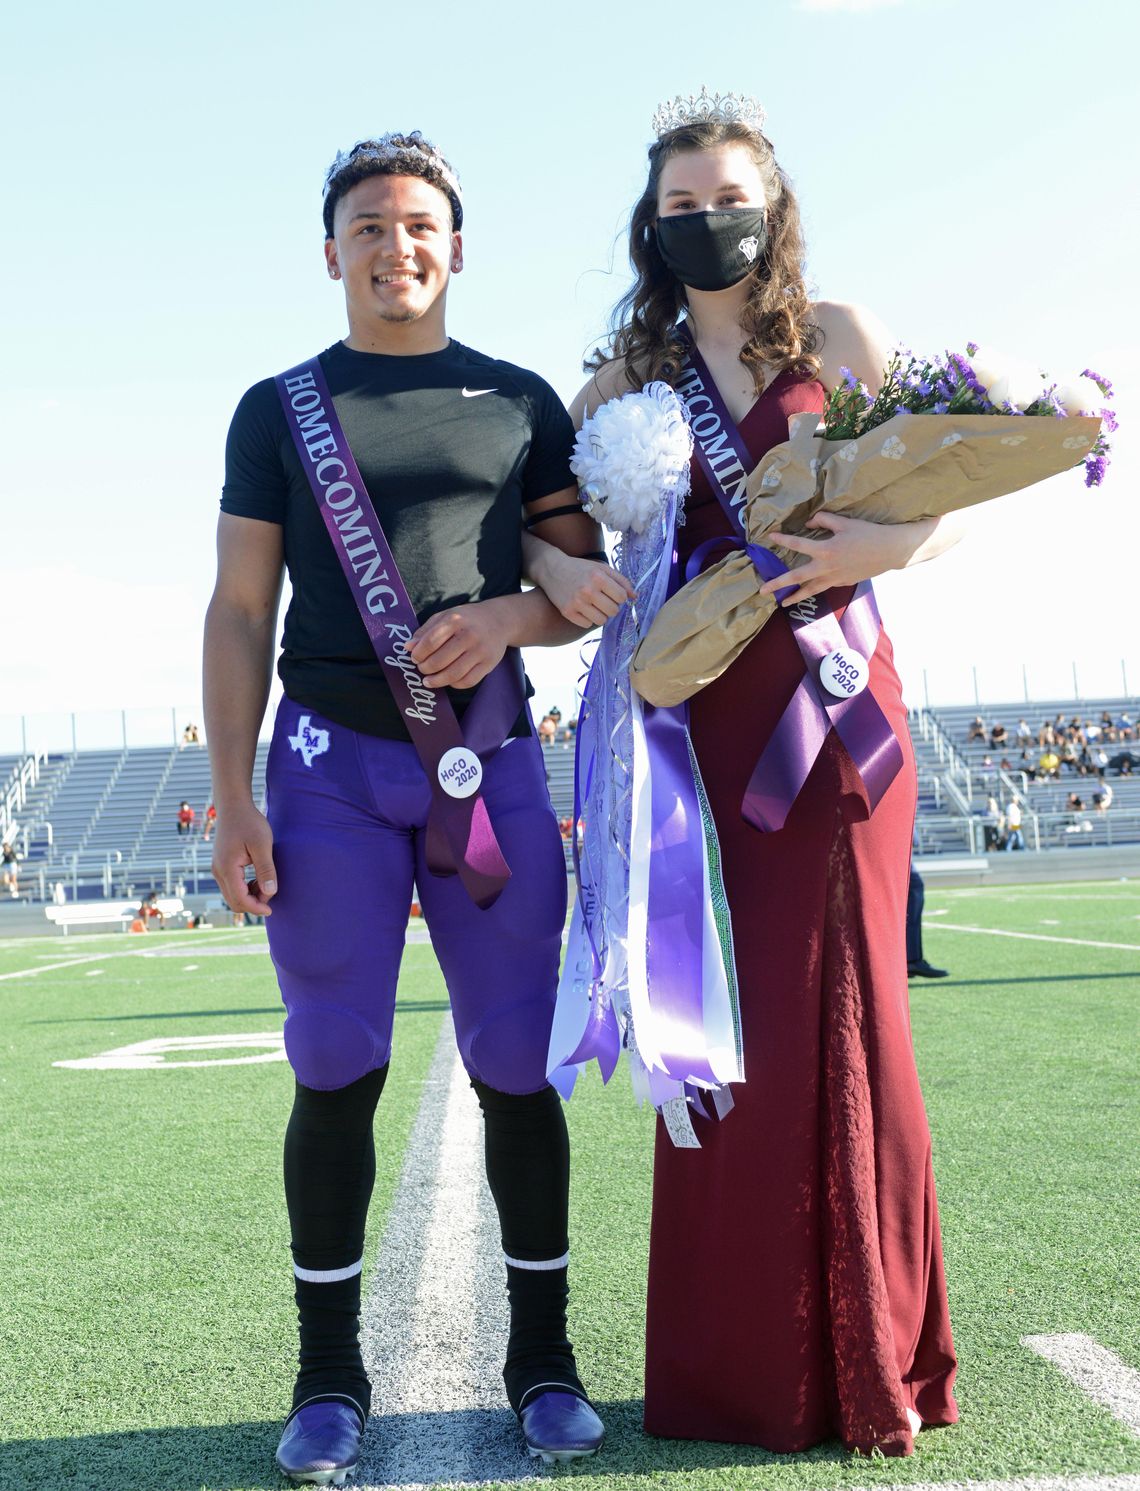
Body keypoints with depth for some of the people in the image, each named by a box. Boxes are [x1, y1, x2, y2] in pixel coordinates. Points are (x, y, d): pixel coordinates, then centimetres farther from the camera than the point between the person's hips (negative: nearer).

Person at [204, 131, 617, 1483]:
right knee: (336, 1070, 1)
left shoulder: (520, 401, 13)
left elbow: (591, 584, 12)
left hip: (492, 760, 1)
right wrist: (231, 801, -3)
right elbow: (237, 614, 7)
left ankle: (542, 1357, 15)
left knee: (516, 1067, 2)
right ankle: (329, 1370, 13)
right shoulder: (279, 409, 11)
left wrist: (506, 615, -11)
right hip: (330, 763, 0)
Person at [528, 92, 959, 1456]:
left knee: (838, 1021, -2)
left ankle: (868, 1365, 11)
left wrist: (887, 545, -18)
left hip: (831, 711, -2)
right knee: (722, 1030, 2)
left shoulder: (836, 334, 8)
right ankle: (746, 1367, 12)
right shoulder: (626, 374, 13)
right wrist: (555, 570, -13)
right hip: (697, 722, 2)